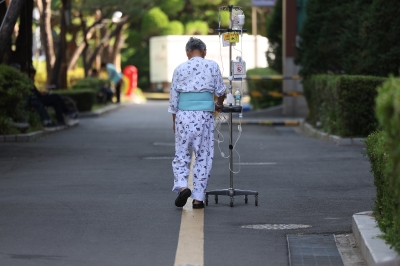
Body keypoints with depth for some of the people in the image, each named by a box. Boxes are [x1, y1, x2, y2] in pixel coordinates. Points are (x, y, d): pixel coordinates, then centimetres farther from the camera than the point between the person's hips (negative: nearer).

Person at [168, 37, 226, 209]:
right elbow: (220, 91, 8)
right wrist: (219, 104, 29)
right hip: (204, 115, -1)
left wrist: (174, 120, 17)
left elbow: (173, 97, 8)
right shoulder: (212, 66, 3)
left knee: (181, 153, 10)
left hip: (183, 115, 1)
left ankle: (181, 186, -13)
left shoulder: (180, 69, 6)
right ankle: (198, 197, 4)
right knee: (203, 156, 5)